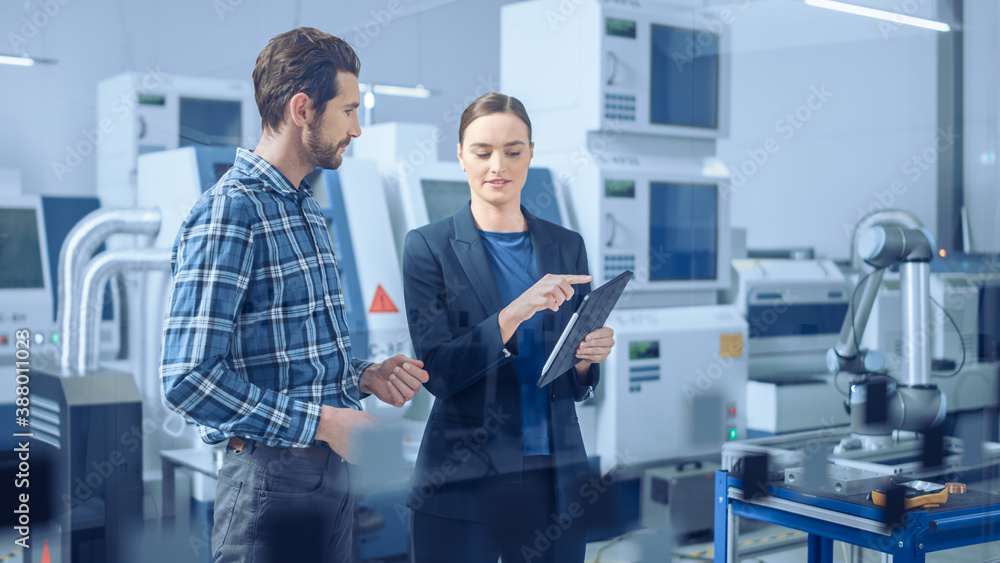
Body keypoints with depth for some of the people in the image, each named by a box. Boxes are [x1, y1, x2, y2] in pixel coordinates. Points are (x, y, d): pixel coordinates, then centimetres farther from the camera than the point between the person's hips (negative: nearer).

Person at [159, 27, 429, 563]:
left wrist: (363, 376, 4)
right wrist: (323, 421, -20)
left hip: (331, 474, 9)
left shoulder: (306, 208, 13)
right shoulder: (228, 213, -17)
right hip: (271, 479, -9)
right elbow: (189, 380, -25)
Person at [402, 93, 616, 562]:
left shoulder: (567, 246, 7)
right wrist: (516, 312, -23)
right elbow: (437, 371, -12)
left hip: (555, 478, 3)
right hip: (462, 487, -3)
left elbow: (576, 386, 11)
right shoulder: (428, 247, -3)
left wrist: (588, 356, -12)